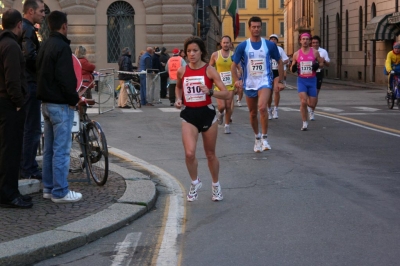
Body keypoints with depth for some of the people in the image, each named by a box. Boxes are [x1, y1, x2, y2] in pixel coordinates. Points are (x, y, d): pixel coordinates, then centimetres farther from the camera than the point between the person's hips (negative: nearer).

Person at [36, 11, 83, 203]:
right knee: (61, 150, -6)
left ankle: (48, 188, 19)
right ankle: (60, 192, -3)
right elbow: (66, 78, -22)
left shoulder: (45, 46, 13)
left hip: (47, 102, 10)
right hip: (60, 104, -10)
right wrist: (74, 99, -11)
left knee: (49, 149, 13)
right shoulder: (62, 47, -16)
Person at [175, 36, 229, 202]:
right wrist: (178, 99, 3)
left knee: (210, 154, 11)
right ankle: (195, 182, 11)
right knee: (189, 153, -15)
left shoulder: (209, 70, -7)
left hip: (207, 113, -1)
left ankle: (216, 185, 33)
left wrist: (210, 92, -28)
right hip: (189, 115, 1)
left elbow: (226, 94, -11)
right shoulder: (182, 71, 1)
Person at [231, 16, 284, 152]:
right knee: (253, 113, 12)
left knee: (262, 107, -26)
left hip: (265, 81, -2)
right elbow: (234, 65, 2)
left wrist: (281, 81, 5)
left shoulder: (270, 45, -2)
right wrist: (236, 80, -15)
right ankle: (257, 138, 33)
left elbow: (279, 62, 9)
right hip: (249, 84, 2)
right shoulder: (242, 46, -2)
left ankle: (264, 138, -13)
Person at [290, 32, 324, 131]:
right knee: (303, 102, -15)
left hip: (312, 80, 1)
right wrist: (293, 68, -11)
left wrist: (317, 65, -12)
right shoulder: (296, 54, 2)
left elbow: (321, 63, 10)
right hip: (301, 80, -1)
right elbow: (292, 67, 12)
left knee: (312, 105, 3)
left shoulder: (315, 52, 0)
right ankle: (304, 123, -1)